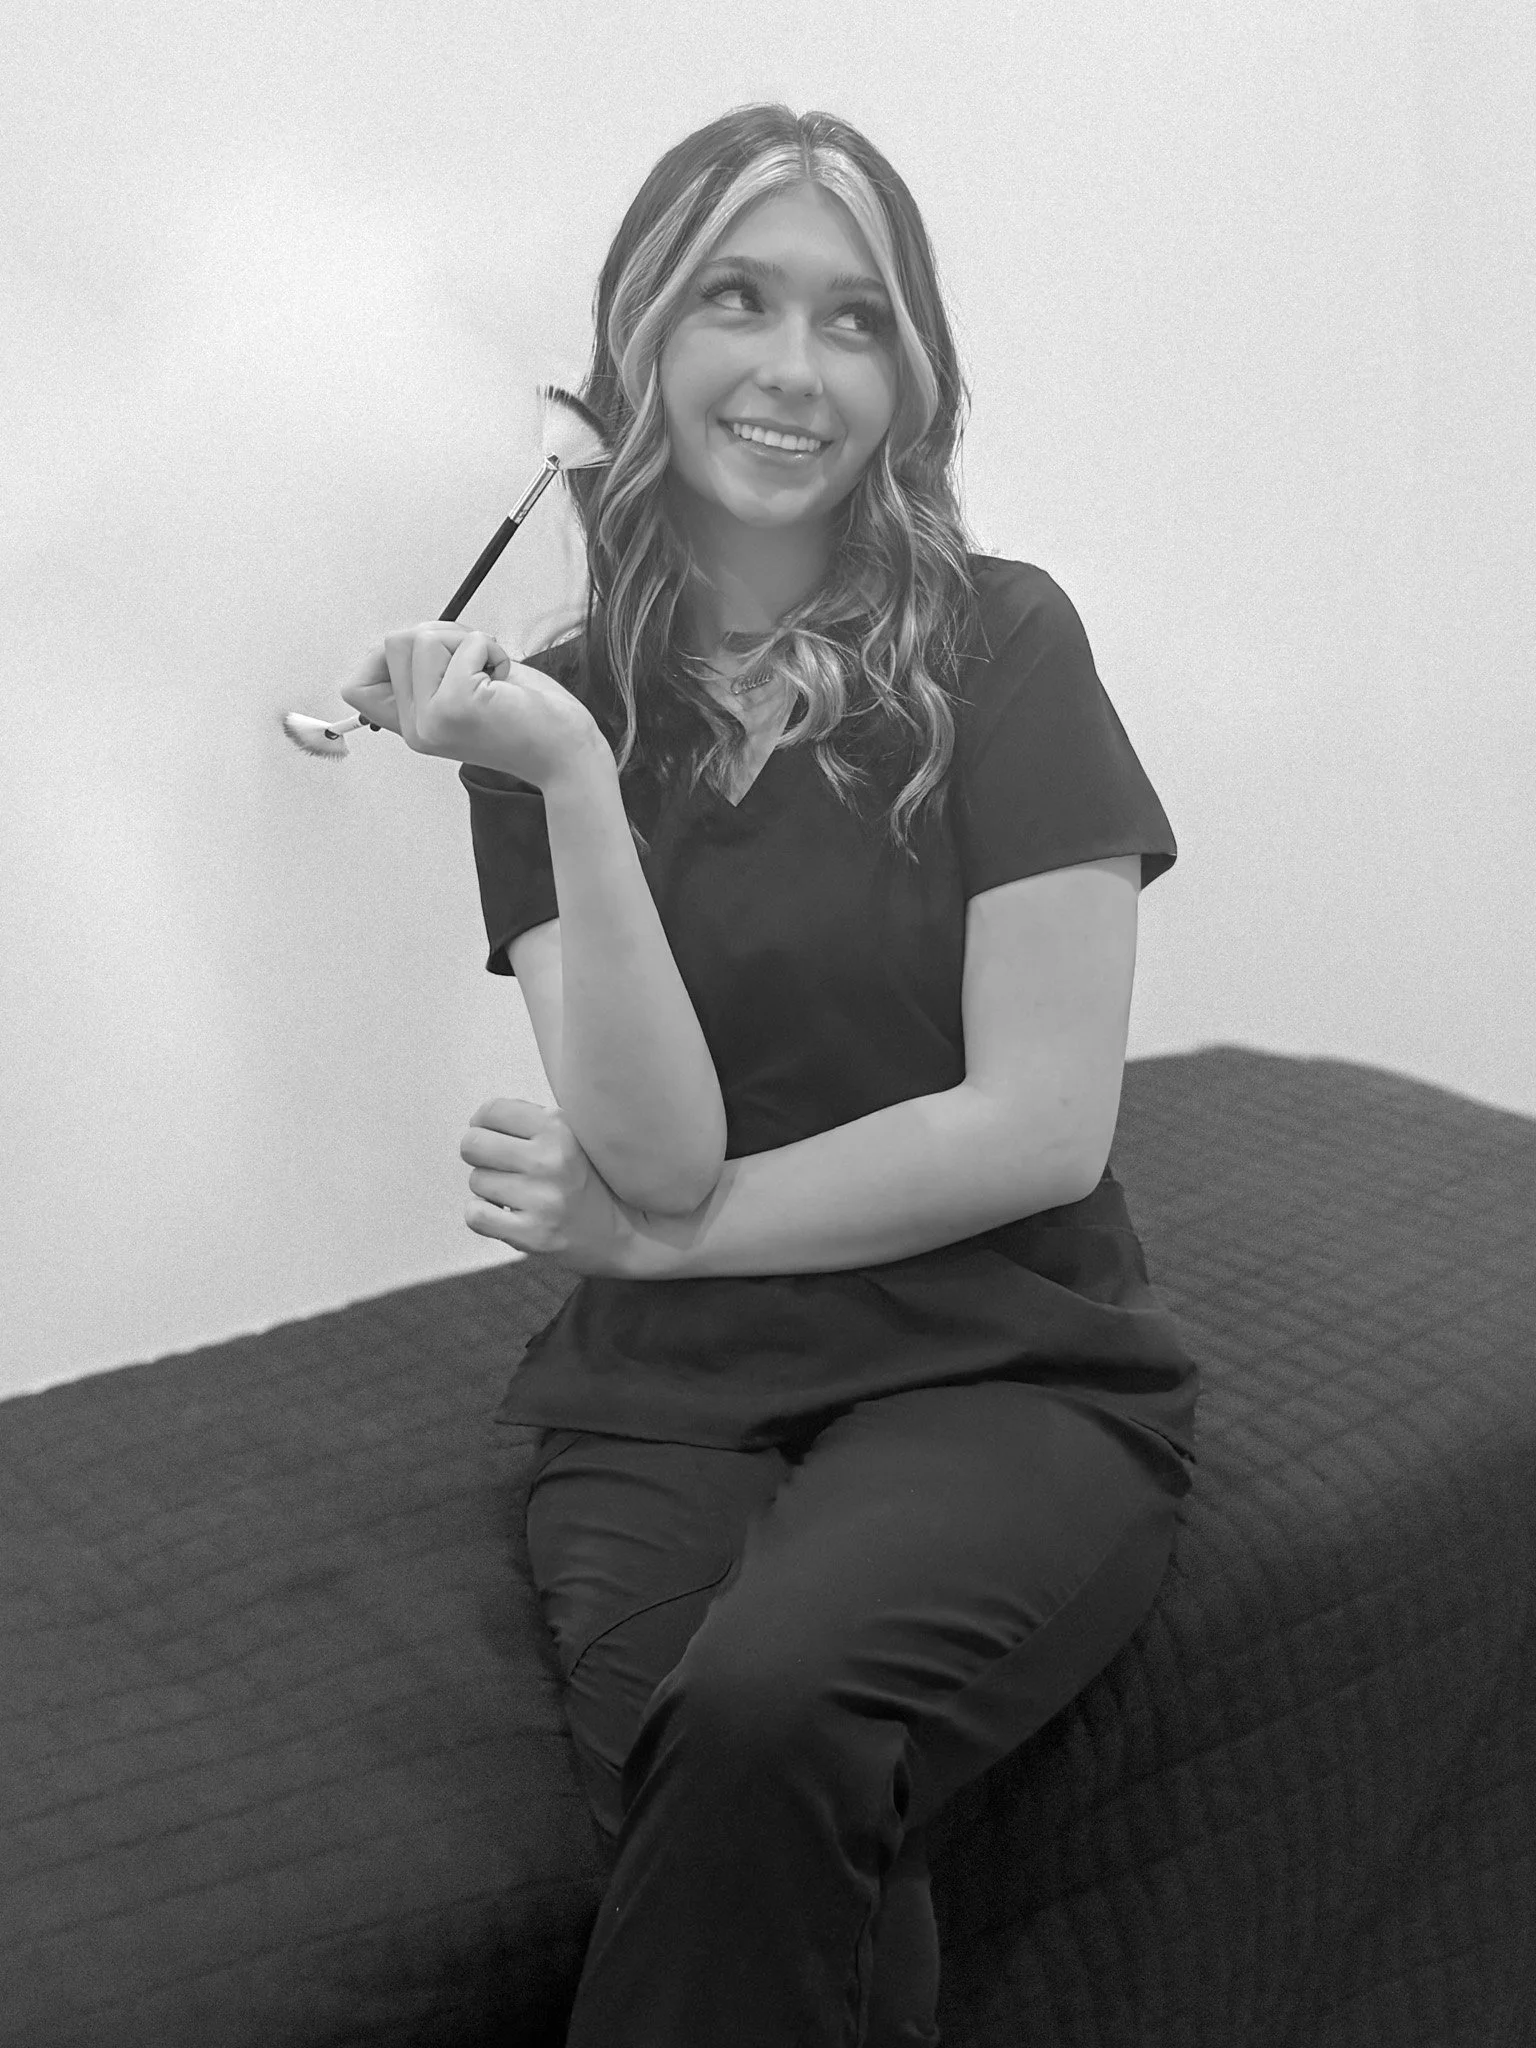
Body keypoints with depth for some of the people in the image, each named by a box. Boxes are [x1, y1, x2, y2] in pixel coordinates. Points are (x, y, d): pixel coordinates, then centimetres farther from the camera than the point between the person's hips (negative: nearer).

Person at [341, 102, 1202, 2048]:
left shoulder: (998, 647, -3)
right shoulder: (549, 708, 4)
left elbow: (1042, 1127, -8)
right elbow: (659, 1153, -7)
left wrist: (660, 1232, -4)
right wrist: (573, 783, -18)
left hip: (1002, 1371, -1)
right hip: (663, 1401, 2)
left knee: (766, 1709, -31)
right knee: (739, 1801, -29)